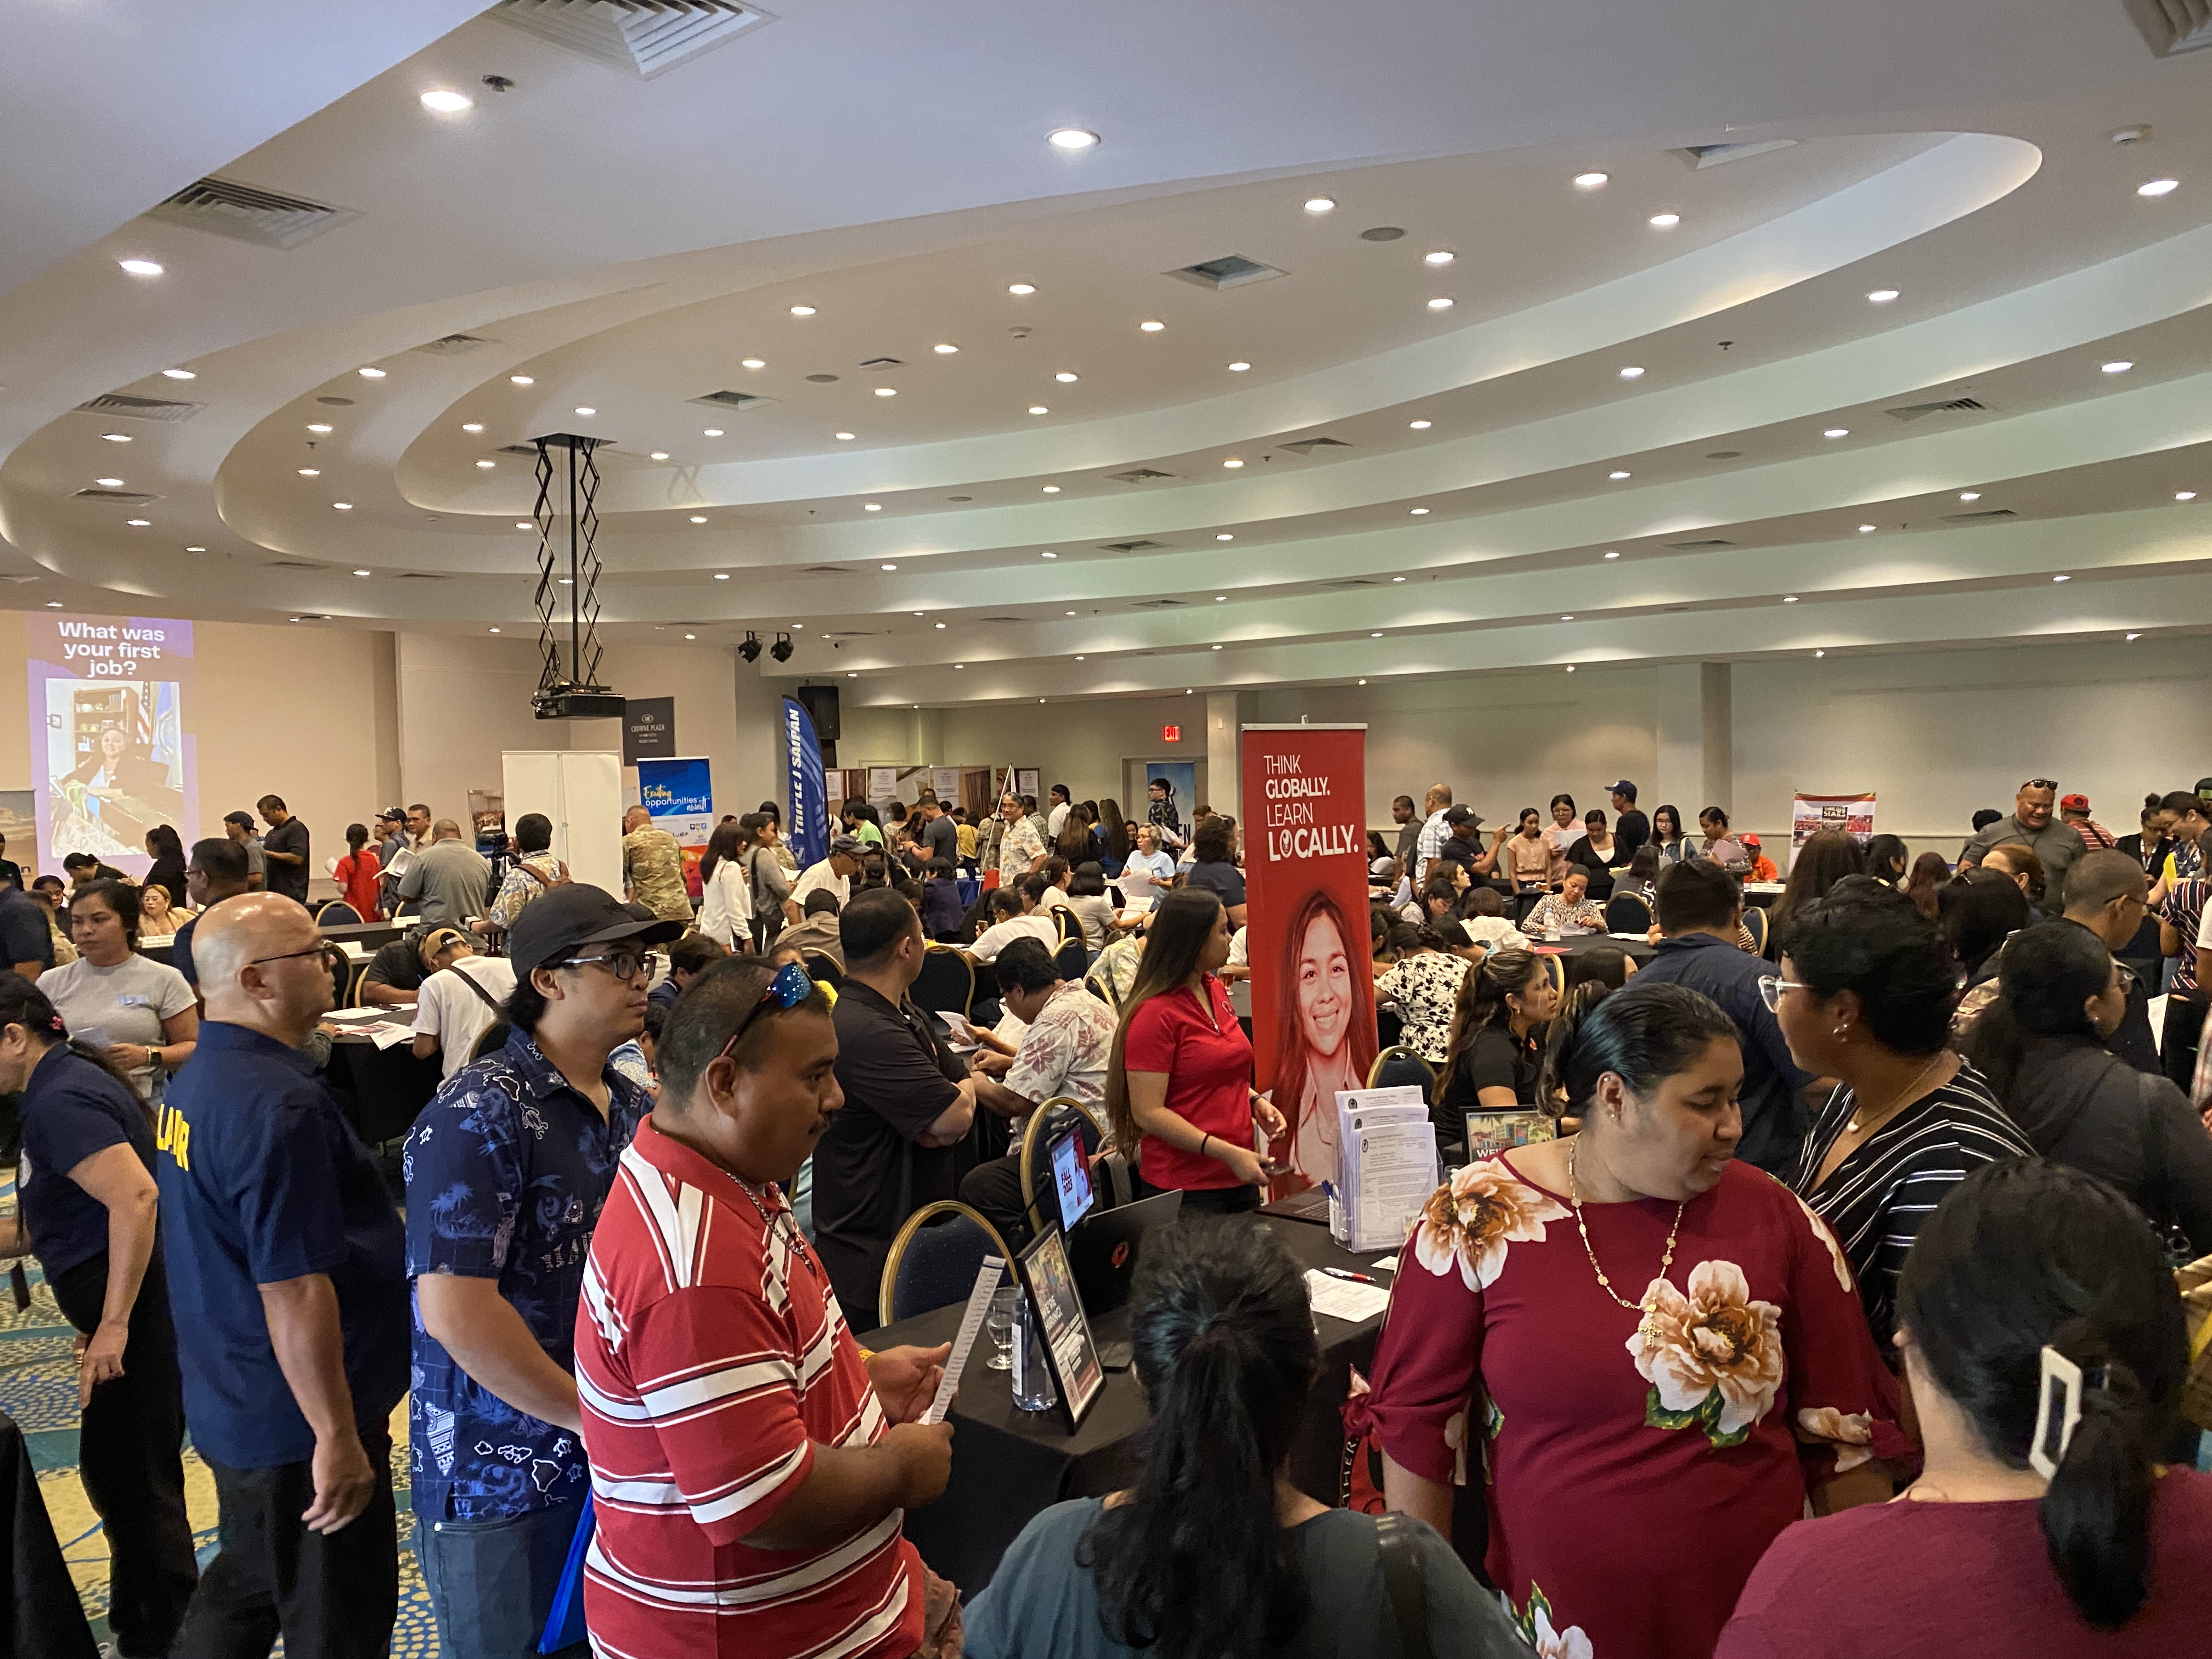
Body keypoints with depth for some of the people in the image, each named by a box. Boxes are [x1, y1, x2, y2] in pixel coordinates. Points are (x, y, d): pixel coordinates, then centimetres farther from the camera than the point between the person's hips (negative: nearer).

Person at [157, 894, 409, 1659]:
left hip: (233, 1401, 9)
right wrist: (338, 1437, -21)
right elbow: (294, 1291, -27)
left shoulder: (199, 1078, 5)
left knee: (250, 1582, 27)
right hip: (295, 1421, -9)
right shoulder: (278, 1103, -27)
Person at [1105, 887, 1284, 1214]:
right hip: (1184, 1189, -8)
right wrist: (1227, 1153, -23)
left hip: (1240, 1177, 8)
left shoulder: (1215, 990, 8)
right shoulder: (1154, 1015, -17)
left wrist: (1255, 1102, 3)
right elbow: (1147, 1112, -19)